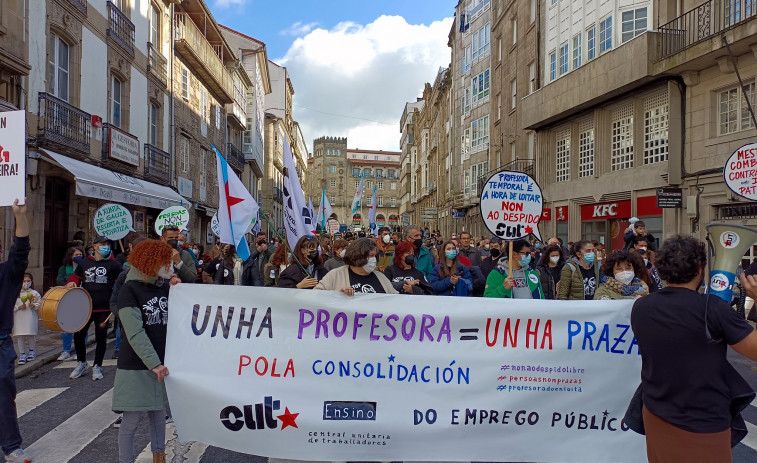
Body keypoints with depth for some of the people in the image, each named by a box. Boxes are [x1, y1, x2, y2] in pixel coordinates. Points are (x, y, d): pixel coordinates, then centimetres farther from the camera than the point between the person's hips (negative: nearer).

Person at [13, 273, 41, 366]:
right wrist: (19, 307, -11)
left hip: (31, 318, -1)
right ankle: (22, 354, 8)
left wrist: (34, 306, -14)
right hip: (19, 318, 1)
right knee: (20, 336, -1)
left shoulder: (34, 293, 4)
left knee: (31, 335, 1)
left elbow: (40, 304, 4)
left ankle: (31, 351, 21)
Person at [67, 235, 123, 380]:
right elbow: (76, 276, 21)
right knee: (78, 335, 6)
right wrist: (72, 283, 0)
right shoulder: (85, 263, 9)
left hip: (104, 308, -3)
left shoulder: (113, 264, 0)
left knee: (101, 338, 5)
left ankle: (97, 366, 22)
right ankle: (82, 362, 30)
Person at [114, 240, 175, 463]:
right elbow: (135, 334, -18)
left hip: (162, 364, 5)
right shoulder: (129, 290, -11)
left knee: (158, 416, 15)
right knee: (131, 421, 4)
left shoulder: (165, 286, 4)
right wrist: (153, 364, -23)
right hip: (136, 367, -5)